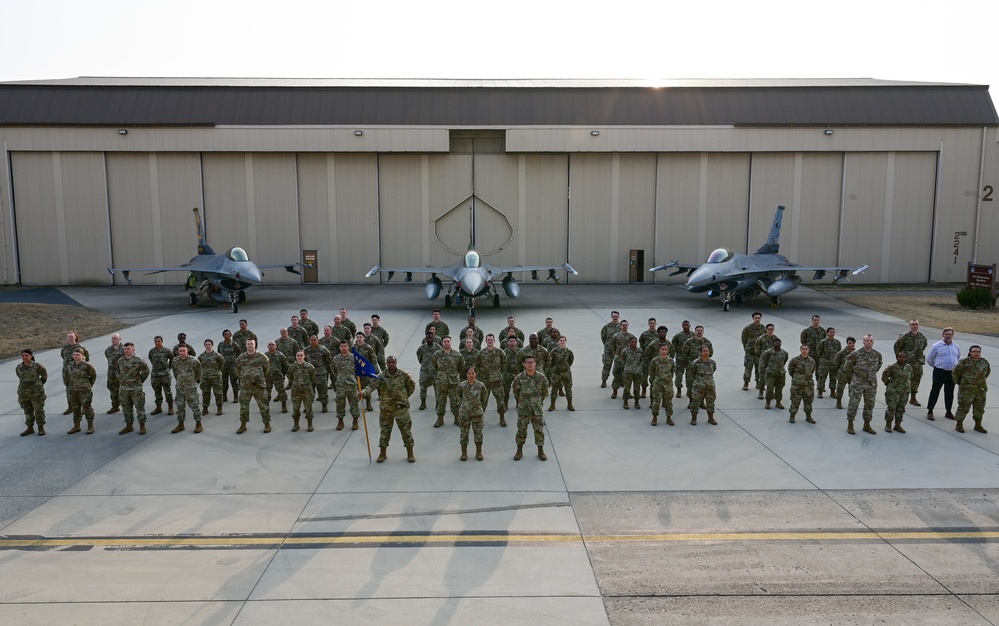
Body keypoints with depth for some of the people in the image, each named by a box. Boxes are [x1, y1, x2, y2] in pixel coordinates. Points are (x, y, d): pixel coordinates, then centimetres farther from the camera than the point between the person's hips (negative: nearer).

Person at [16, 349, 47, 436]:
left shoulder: (37, 366, -12)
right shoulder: (18, 368, 0)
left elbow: (44, 375, 3)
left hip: (36, 392, -4)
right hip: (23, 393, 4)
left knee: (39, 410, 3)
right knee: (28, 411, 12)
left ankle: (41, 428, 14)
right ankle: (30, 428, 22)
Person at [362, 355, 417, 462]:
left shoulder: (404, 375, -5)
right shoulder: (381, 376, -7)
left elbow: (412, 385, 10)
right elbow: (372, 385, -21)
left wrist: (404, 396, 7)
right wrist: (364, 392, -40)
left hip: (401, 407, 0)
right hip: (386, 408, 0)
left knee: (406, 431, 4)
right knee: (384, 431, 10)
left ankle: (410, 454, 17)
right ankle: (383, 454, 27)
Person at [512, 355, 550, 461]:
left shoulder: (541, 377, -6)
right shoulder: (519, 378, -8)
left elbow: (545, 391, 10)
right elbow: (515, 391, 8)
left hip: (537, 409, 0)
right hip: (523, 409, 0)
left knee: (539, 430, 6)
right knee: (521, 430, 7)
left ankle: (541, 451, 20)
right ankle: (519, 451, 22)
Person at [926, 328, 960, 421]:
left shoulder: (956, 347, 9)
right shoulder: (936, 346, -5)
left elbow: (958, 358, 25)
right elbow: (929, 359, 1)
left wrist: (954, 366, 16)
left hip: (952, 373, 5)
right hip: (939, 372, -4)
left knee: (949, 393, 11)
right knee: (935, 392, -3)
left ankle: (948, 412, 23)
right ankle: (930, 411, 4)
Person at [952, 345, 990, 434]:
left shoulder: (984, 362, 5)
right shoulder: (964, 362, -11)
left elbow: (987, 371, 25)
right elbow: (956, 373, -4)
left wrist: (981, 380, 19)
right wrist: (959, 383, 6)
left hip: (981, 390, 5)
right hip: (966, 390, -5)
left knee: (979, 408, 12)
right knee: (963, 407, -2)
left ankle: (978, 425, 25)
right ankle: (959, 425, 9)